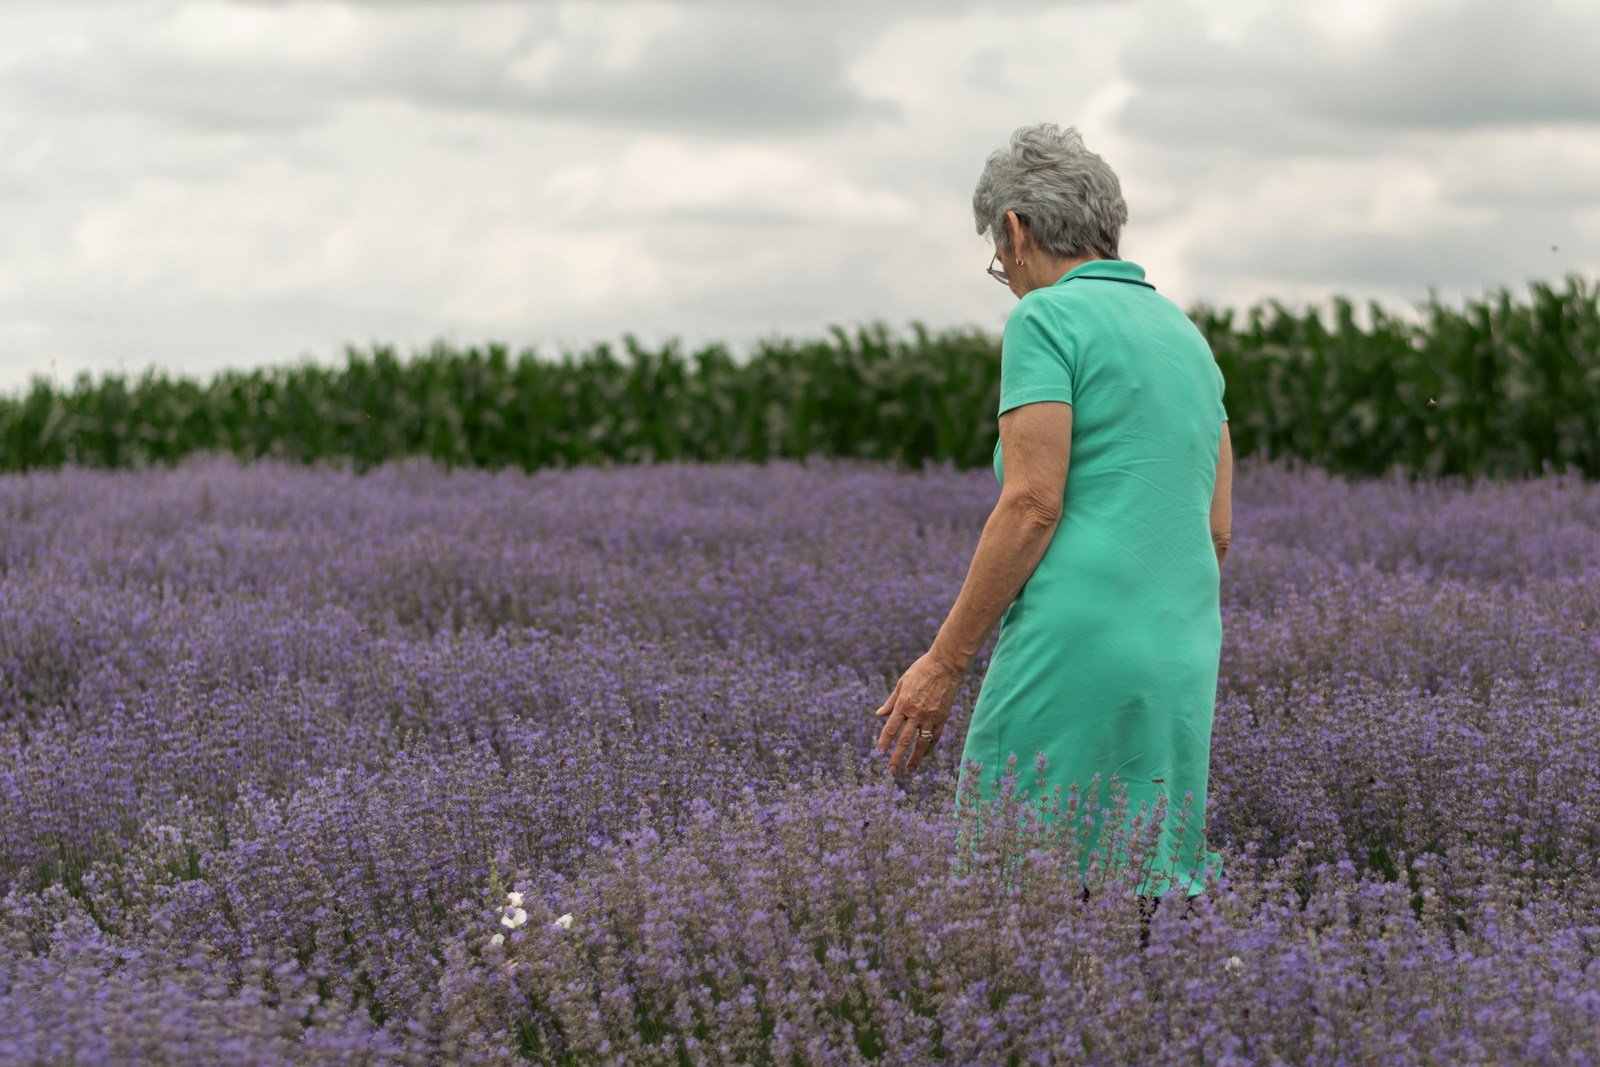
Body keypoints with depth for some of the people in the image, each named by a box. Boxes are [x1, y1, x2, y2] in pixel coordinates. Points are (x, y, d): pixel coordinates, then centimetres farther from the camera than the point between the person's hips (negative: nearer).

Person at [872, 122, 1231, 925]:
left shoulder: (1047, 318, -4)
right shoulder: (1184, 333, 19)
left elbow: (1031, 507, -12)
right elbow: (1216, 526, 17)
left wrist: (943, 662, -9)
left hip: (1074, 649, -8)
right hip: (1180, 666, 8)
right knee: (1145, 902, 9)